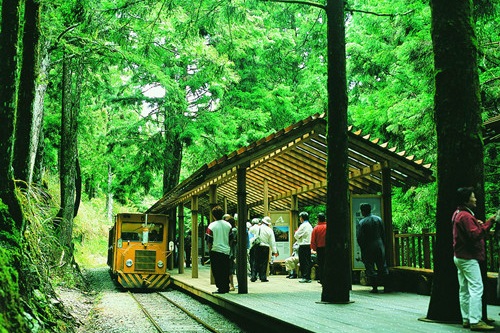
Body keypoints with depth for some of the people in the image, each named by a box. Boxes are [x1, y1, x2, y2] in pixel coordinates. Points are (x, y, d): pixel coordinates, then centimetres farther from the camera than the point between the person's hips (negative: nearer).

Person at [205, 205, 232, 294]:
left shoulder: (212, 226, -9)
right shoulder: (228, 225, 4)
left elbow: (209, 241, -6)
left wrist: (209, 250, 7)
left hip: (216, 251, -4)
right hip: (226, 250, 4)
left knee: (217, 271, 1)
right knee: (225, 271, 12)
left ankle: (221, 288, -1)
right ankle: (226, 287, 15)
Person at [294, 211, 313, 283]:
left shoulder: (303, 225, -12)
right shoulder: (309, 225, 15)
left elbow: (296, 235, -12)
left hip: (303, 245, -8)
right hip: (309, 244, 8)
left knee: (303, 262, -5)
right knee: (308, 261, 9)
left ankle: (305, 277, -6)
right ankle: (308, 277, 11)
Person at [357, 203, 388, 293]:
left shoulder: (362, 222, -11)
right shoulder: (378, 219, 3)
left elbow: (359, 238, -11)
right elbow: (383, 233, 7)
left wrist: (362, 247, 3)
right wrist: (383, 245, 14)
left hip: (368, 248, -4)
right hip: (379, 247, 4)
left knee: (370, 268, 3)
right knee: (382, 266, 10)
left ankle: (375, 287, 1)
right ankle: (386, 286, 9)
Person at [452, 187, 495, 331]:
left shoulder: (458, 214, 14)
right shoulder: (465, 216, -18)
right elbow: (476, 235, -26)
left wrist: (477, 224, 3)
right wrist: (489, 222, -24)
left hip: (460, 257, 11)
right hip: (469, 258, -11)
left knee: (464, 290, 11)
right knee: (476, 288, -10)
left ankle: (466, 319, 15)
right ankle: (475, 321, -11)